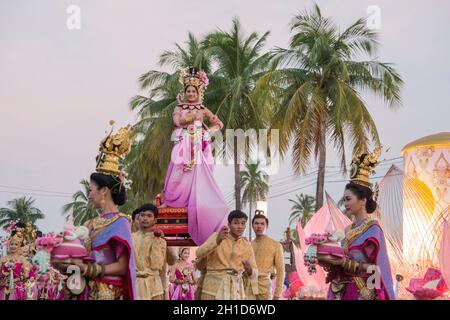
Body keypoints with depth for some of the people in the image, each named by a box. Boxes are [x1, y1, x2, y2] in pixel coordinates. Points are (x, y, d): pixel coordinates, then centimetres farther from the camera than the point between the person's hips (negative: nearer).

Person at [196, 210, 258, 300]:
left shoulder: (247, 245, 8)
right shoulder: (217, 236, 0)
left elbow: (254, 274, 8)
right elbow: (199, 254, -16)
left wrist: (249, 270, -17)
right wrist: (217, 240, -31)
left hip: (235, 291, 3)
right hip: (214, 288, -3)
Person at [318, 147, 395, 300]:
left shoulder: (372, 229, -9)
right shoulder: (349, 229, 13)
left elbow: (371, 268, -15)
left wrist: (342, 262, -23)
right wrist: (329, 260, -4)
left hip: (362, 293, -7)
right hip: (343, 291, 7)